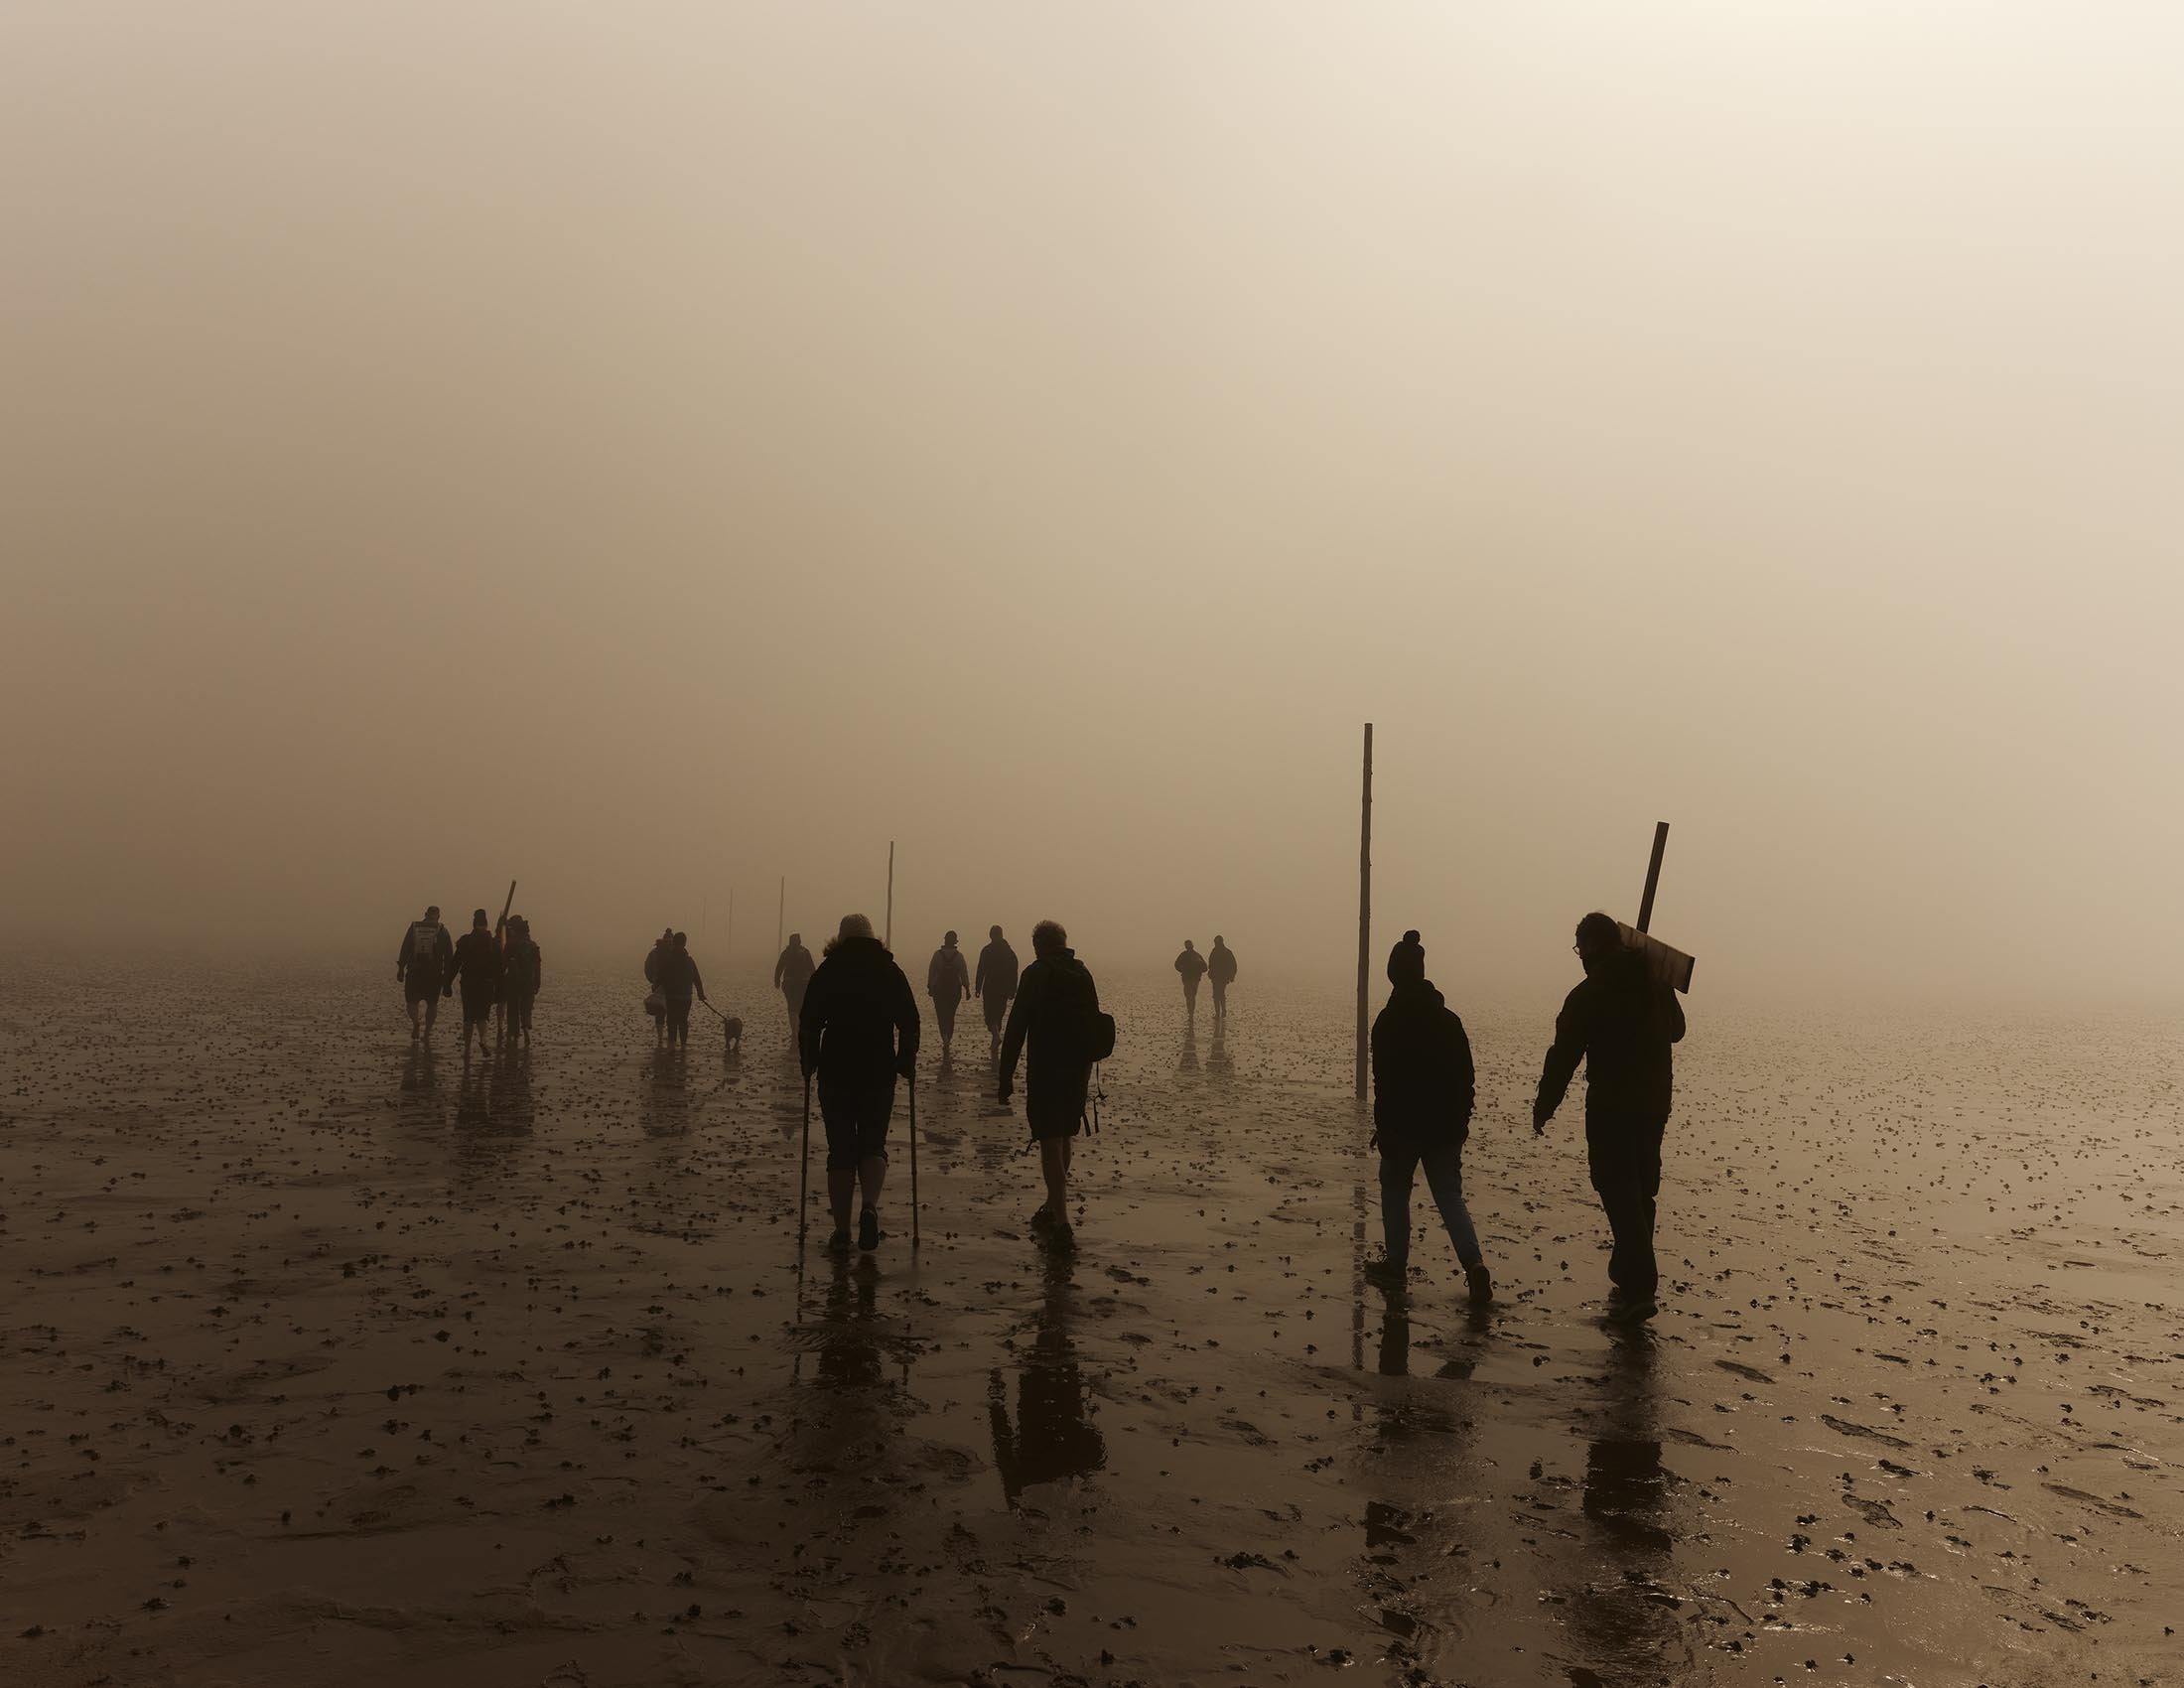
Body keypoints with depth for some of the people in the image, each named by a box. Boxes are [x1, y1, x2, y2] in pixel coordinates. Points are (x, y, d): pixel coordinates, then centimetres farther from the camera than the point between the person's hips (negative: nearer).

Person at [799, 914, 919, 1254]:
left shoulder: (826, 971, 1)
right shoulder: (890, 971, 3)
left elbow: (809, 1023, -2)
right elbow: (909, 1021, 0)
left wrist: (809, 1064, 9)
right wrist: (907, 1063, 8)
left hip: (835, 1073, 0)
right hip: (880, 1073, 1)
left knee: (840, 1150, 7)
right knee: (873, 1144, 11)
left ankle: (841, 1230, 5)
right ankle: (870, 1205, -17)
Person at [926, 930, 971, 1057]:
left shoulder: (937, 954, -5)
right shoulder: (959, 956, -2)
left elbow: (931, 972, -4)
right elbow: (964, 974, -4)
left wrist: (930, 987, 2)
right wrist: (967, 988, -1)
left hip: (939, 990, -2)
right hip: (955, 990, 2)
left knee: (941, 1016, 1)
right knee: (950, 1016, 14)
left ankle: (945, 1038, -23)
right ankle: (948, 1040, 16)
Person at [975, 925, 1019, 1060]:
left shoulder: (986, 951, -8)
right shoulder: (1009, 952, 5)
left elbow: (981, 971, -10)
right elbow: (1014, 972, 7)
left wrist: (977, 988, -4)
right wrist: (1013, 990, 13)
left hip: (990, 988, -4)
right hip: (1004, 989, 4)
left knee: (990, 1015, 1)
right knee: (999, 1015, 14)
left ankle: (996, 1036, -26)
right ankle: (995, 1048, 19)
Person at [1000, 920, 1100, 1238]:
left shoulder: (1035, 974, -9)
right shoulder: (1083, 974, 10)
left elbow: (1016, 1027, -12)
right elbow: (1094, 1023, 14)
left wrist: (1006, 1076, -9)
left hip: (1045, 1071, -6)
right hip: (1079, 1069, 6)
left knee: (1050, 1143, -5)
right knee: (1064, 1139, 19)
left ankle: (1061, 1220, -12)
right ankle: (1054, 1208, 31)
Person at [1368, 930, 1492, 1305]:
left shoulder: (1389, 1022, -12)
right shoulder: (1448, 1019, 5)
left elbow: (1384, 1081, -14)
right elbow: (1466, 1077, 9)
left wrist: (1382, 1127, -8)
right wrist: (1460, 1120, 17)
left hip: (1402, 1125, -4)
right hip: (1445, 1128, 4)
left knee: (1395, 1191, 14)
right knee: (1450, 1196, 9)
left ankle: (1396, 1265, 20)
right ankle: (1474, 1263, -11)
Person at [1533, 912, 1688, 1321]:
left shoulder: (1587, 996, -13)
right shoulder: (1655, 982, 5)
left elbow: (1563, 1057, -12)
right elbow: (1675, 1030, 21)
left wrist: (1543, 1108, -3)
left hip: (1610, 1107, -6)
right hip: (1655, 1104, 6)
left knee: (1619, 1193, -4)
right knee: (1640, 1192, 16)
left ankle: (1639, 1288, -11)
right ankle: (1630, 1277, 26)